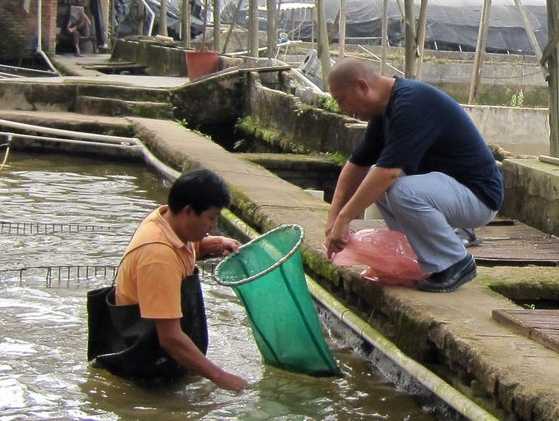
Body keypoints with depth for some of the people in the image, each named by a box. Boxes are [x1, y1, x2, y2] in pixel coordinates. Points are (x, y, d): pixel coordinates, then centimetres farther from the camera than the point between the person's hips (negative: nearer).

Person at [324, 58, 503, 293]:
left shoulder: (412, 104, -24)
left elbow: (389, 171, -31)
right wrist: (333, 217, 4)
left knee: (403, 191, -32)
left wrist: (344, 219, -27)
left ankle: (457, 264, -10)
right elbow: (357, 165, 13)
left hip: (479, 195, -10)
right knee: (374, 181, 6)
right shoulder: (385, 109, 7)